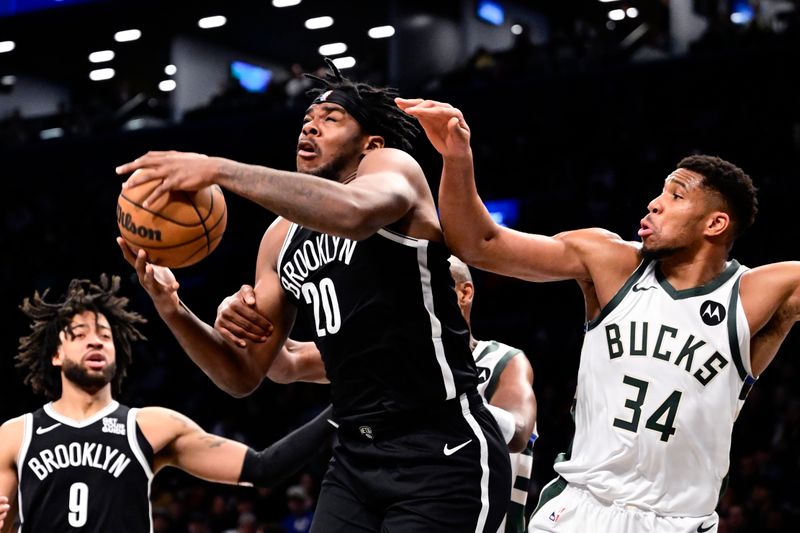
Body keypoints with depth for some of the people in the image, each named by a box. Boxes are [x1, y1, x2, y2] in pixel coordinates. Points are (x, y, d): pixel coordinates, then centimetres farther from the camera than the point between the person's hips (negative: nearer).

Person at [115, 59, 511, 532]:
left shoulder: (390, 164, -3)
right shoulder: (281, 238, 15)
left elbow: (355, 213, -30)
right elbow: (244, 374, 15)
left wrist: (218, 170, -29)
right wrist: (173, 310, -3)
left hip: (444, 454, -7)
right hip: (357, 457, 7)